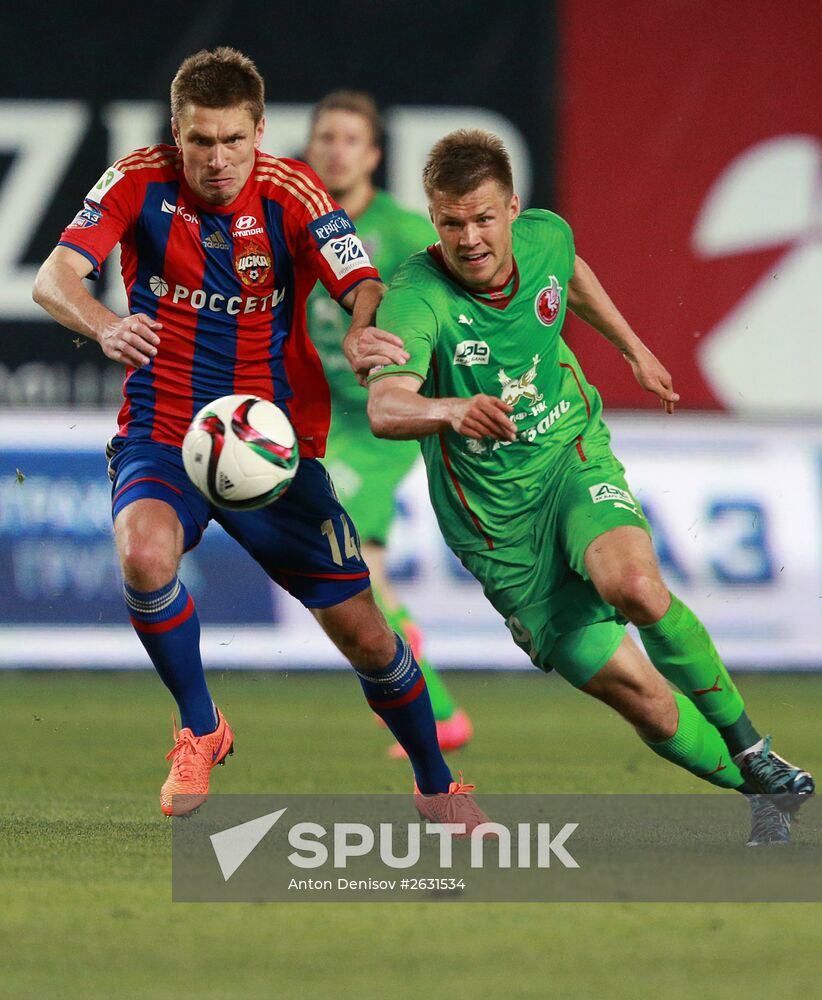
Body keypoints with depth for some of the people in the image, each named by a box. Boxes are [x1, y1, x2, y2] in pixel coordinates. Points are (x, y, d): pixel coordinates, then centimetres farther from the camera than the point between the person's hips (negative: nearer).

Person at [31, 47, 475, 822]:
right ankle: (200, 730, -7)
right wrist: (106, 326, -41)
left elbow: (365, 288, -18)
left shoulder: (290, 193, -8)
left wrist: (365, 332, -44)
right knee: (145, 554, -33)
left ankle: (436, 788, 23)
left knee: (359, 627, -3)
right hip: (162, 438, -1)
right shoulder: (140, 182, -7)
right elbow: (53, 277, -18)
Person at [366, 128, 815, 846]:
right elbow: (385, 409, -43)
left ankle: (750, 746, -12)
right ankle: (760, 794, 17)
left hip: (575, 461, 2)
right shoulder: (415, 301, -25)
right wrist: (452, 410, -63)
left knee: (635, 586, -32)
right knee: (640, 698, -8)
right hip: (498, 524, -2)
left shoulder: (544, 237, -9)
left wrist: (634, 348, 28)